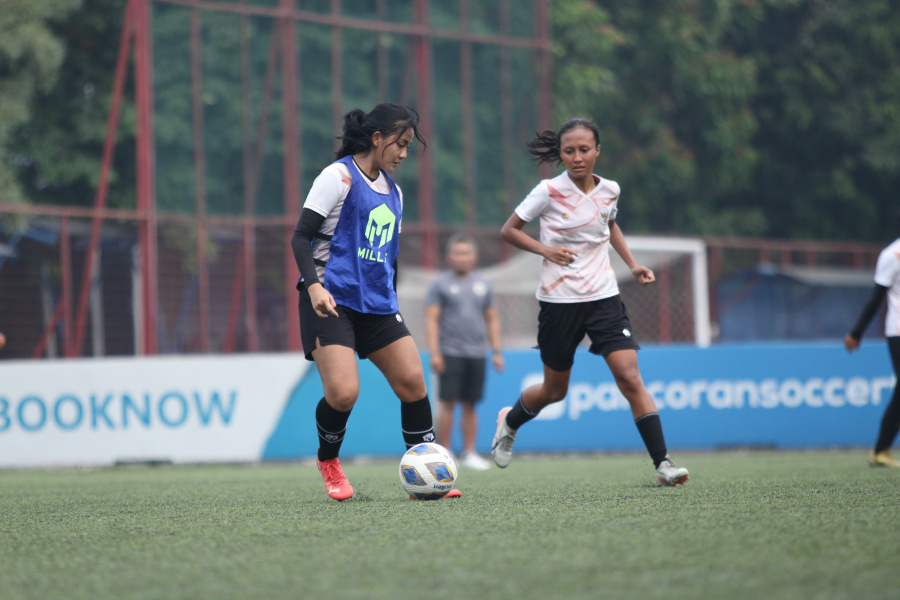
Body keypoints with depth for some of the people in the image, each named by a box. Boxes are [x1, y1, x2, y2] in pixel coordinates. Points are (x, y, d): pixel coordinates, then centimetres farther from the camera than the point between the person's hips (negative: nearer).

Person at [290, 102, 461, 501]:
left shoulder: (393, 192, 18)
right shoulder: (339, 177, -6)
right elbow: (301, 237, -10)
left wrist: (392, 306, 25)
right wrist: (314, 285, -23)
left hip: (376, 304, 7)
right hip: (331, 302, -7)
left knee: (412, 380, -3)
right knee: (343, 392, -18)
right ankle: (328, 461, 11)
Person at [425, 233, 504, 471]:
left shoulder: (483, 284, 15)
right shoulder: (440, 284, 2)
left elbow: (492, 320, 19)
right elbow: (431, 320, -2)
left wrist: (496, 351, 11)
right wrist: (434, 353, -11)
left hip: (477, 354, 4)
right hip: (450, 353, -4)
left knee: (470, 405, 5)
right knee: (448, 403, -8)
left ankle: (469, 454, 10)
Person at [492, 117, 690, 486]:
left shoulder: (609, 190, 2)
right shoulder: (549, 192, -10)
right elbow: (509, 230, 0)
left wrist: (632, 264, 13)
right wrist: (546, 249, -15)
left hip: (603, 296, 2)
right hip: (559, 300, -2)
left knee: (630, 378, -13)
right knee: (554, 390, 11)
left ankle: (662, 464, -16)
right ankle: (509, 422, 43)